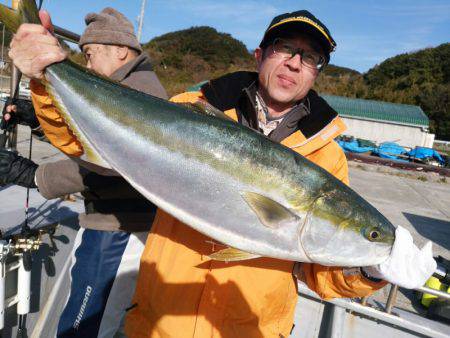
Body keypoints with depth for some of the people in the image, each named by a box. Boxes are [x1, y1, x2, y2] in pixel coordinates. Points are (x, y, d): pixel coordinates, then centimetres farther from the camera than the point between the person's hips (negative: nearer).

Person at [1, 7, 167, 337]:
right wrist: (39, 119, 5)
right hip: (123, 226, 10)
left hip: (118, 233, -10)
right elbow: (76, 141, 18)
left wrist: (36, 175, -23)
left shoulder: (138, 89, -14)